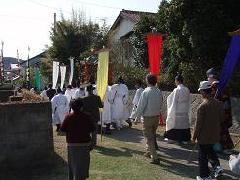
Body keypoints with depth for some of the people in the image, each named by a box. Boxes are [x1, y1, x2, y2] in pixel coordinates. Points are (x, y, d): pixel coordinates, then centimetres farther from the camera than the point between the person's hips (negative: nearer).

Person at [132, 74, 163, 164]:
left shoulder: (146, 92, -18)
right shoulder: (159, 92, 0)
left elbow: (141, 106, -14)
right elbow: (160, 105, 9)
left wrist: (135, 115, -2)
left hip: (148, 118, -6)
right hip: (156, 117, 6)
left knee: (149, 137, 2)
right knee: (152, 135, 22)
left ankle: (155, 158, 0)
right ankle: (149, 152, 39)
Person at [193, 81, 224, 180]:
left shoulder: (202, 106, -24)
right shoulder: (219, 104, -5)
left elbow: (198, 123, -18)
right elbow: (221, 118, 6)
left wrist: (194, 136, -6)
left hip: (204, 136, -6)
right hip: (215, 135, 6)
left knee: (203, 156, 10)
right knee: (210, 150, 29)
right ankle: (217, 166, 16)